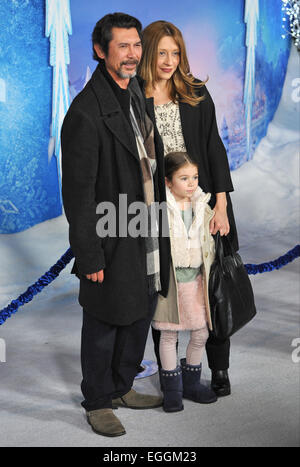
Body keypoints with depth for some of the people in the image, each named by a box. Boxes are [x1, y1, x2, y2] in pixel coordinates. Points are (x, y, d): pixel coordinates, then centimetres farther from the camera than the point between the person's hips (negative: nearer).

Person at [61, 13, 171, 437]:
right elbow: (78, 191, -19)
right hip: (113, 242, -8)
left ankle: (122, 387, 40)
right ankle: (98, 402, 28)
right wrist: (89, 256, -18)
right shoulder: (86, 111, -19)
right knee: (104, 324, 8)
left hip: (148, 236, 8)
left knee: (141, 315, 20)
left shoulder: (140, 94, 8)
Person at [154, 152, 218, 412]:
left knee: (200, 333, 9)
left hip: (196, 279, 4)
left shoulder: (202, 206, 4)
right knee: (169, 334, 6)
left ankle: (191, 383, 28)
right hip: (170, 280, -4)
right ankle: (172, 389, 21)